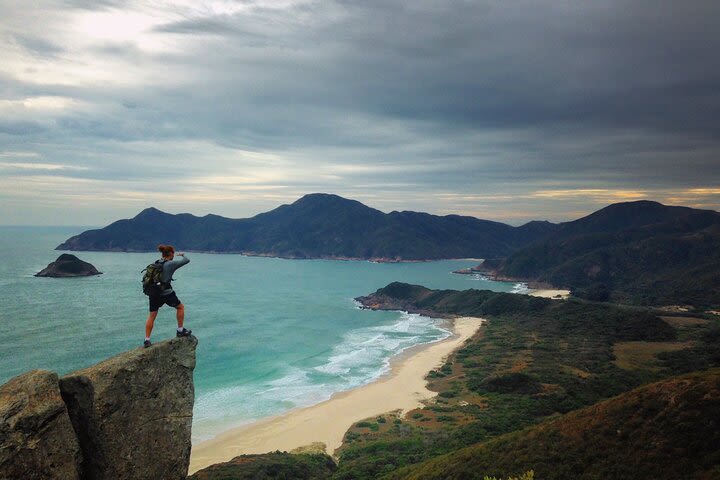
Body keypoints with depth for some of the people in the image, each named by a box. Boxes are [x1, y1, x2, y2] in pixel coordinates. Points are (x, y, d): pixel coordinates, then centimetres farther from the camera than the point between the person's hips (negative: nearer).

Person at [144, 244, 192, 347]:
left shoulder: (156, 263, 8)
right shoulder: (171, 264, -10)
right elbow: (186, 260, -4)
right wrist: (182, 255, 15)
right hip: (166, 293, -6)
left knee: (152, 316, 13)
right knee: (180, 307, 18)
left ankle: (147, 340, 12)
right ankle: (180, 330, 22)